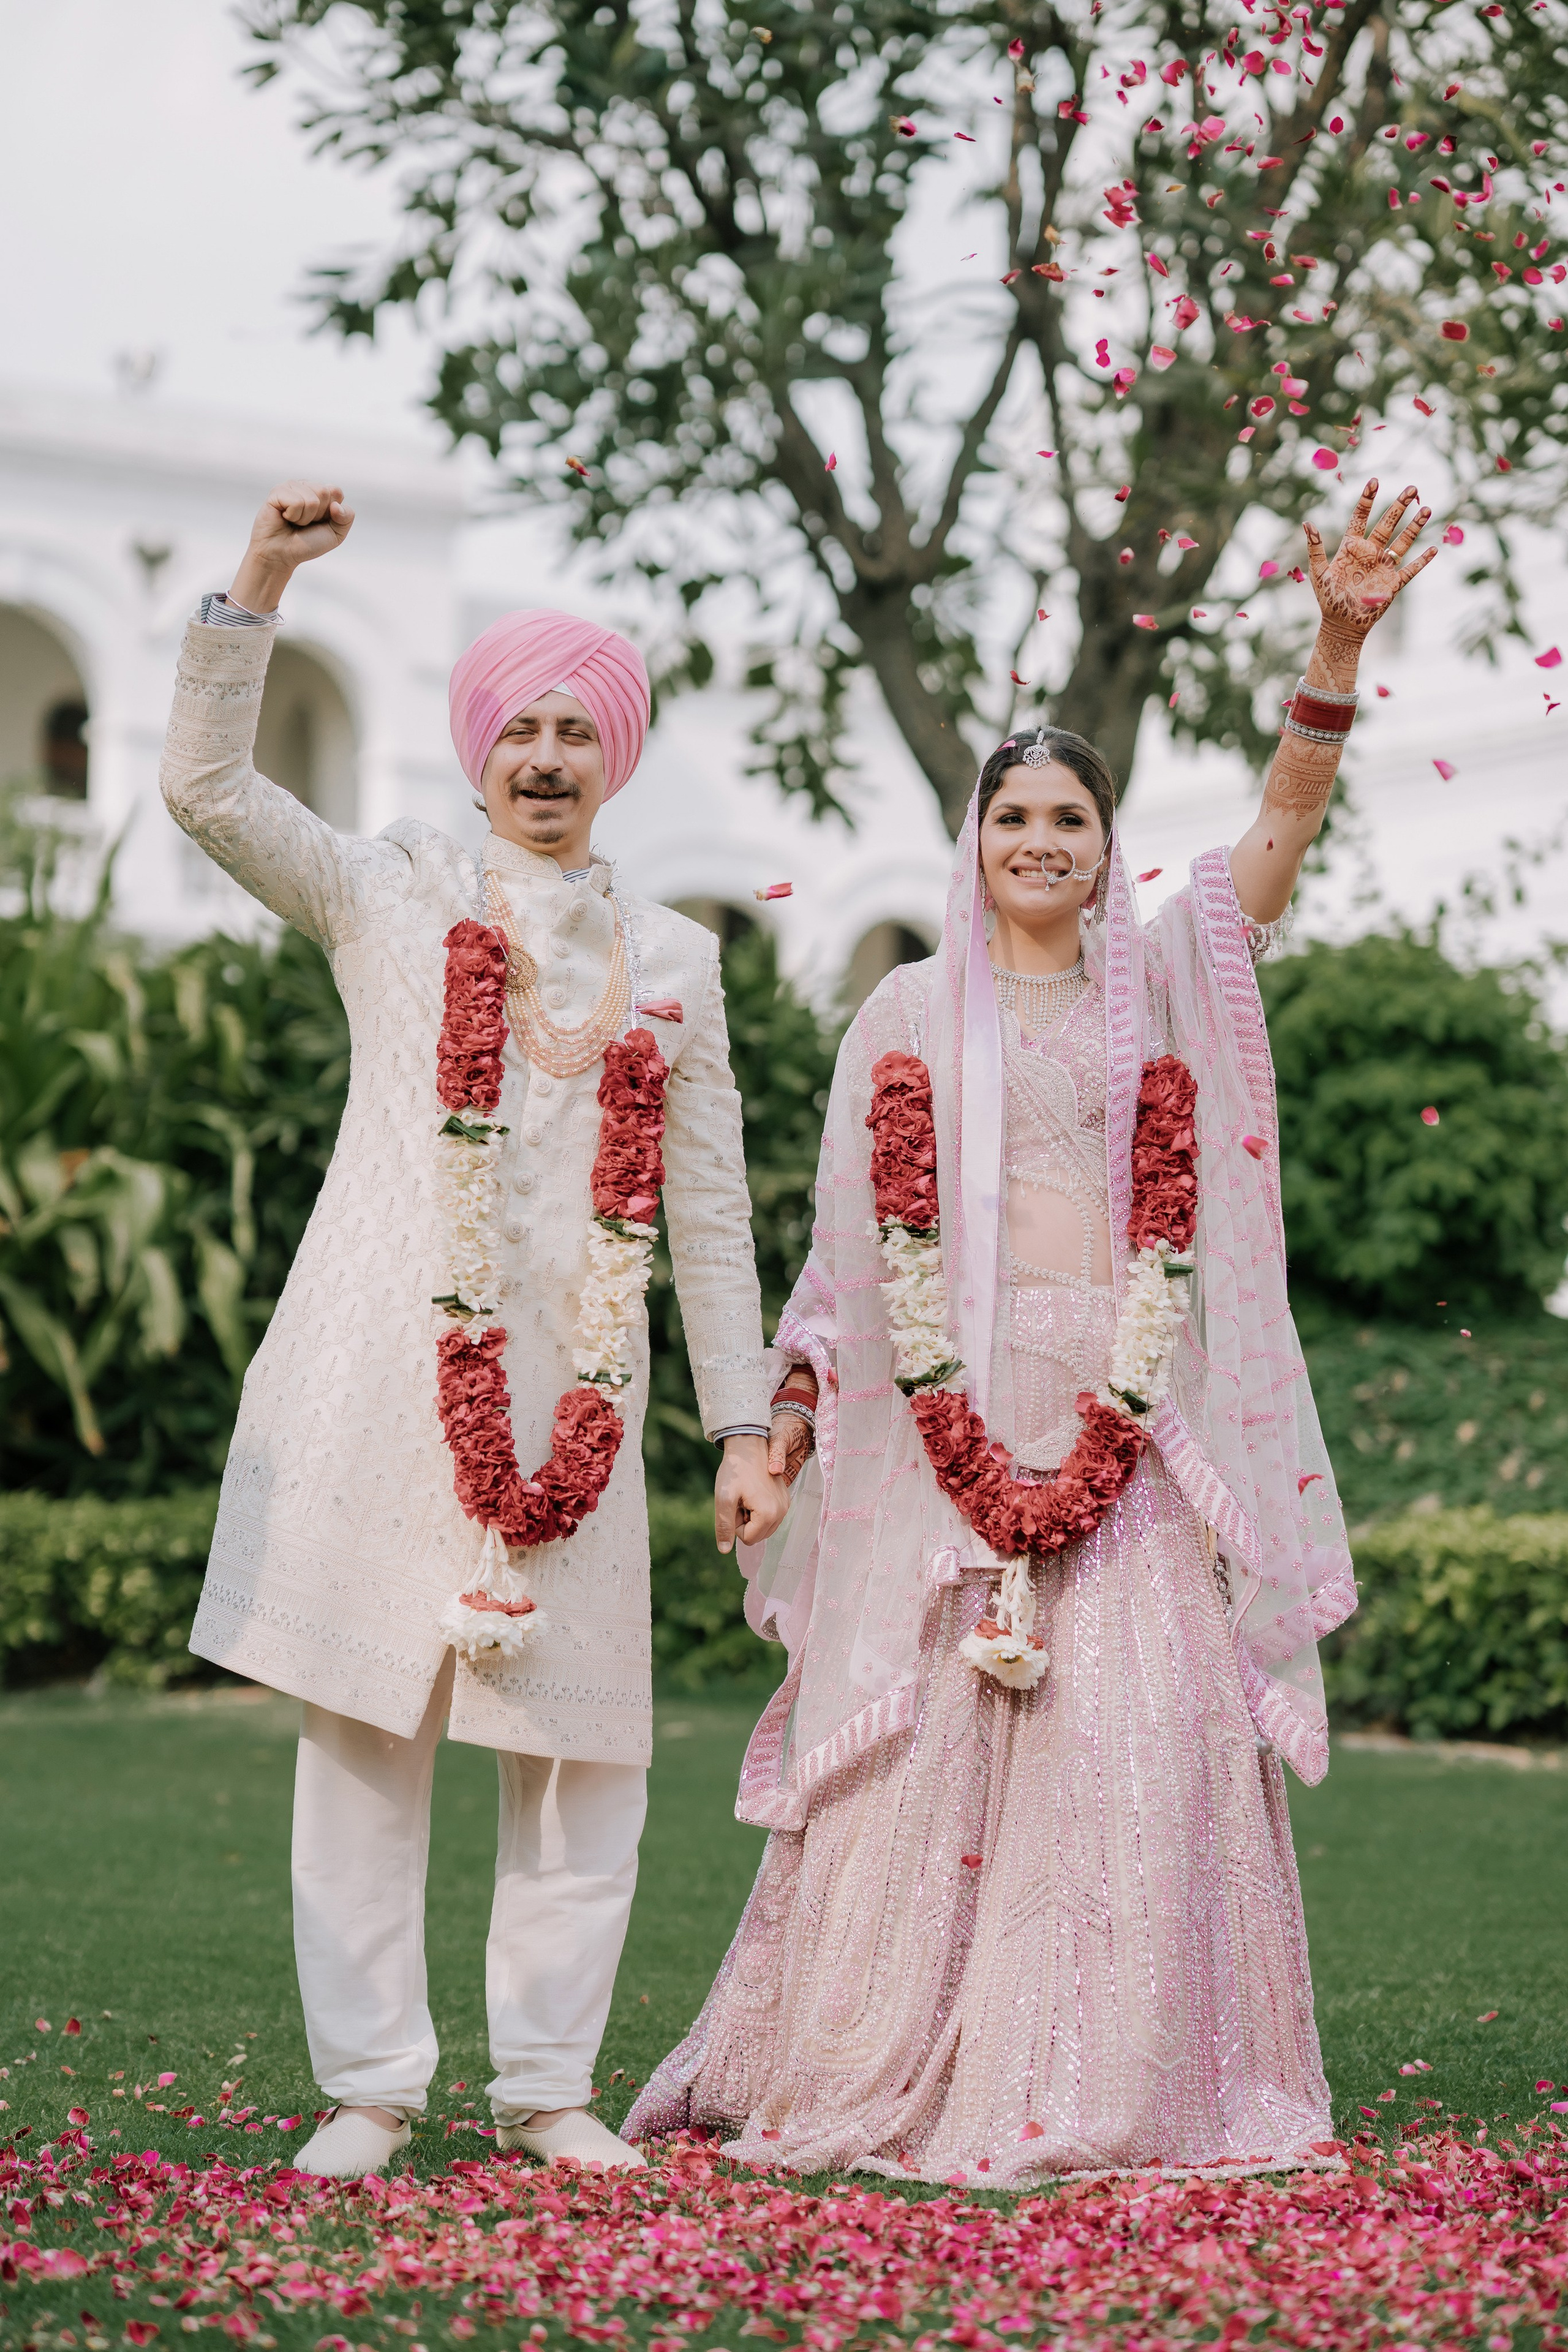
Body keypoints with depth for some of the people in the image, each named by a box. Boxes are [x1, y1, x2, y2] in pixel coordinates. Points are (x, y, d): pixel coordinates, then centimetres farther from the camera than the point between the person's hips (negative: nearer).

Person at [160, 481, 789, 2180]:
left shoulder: (672, 958, 16)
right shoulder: (389, 894, 10)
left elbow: (708, 1211, 16)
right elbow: (204, 785, -2)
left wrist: (742, 1427, 11)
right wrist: (258, 585, -10)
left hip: (574, 1386, 2)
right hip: (385, 1370, -2)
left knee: (579, 1743, 1)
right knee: (366, 1721, -2)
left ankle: (547, 2083, 12)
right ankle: (369, 2085, 5)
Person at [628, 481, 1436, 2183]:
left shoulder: (1161, 984, 11)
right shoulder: (912, 1013, 10)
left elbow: (1284, 828, -1)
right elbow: (875, 1235, 5)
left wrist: (1340, 644, -15)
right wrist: (796, 1405, -4)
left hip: (1127, 1401, 1)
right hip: (944, 1403, -1)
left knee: (1141, 1723, -5)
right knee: (924, 1729, -4)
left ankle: (1117, 2086, 2)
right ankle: (886, 2079, 4)